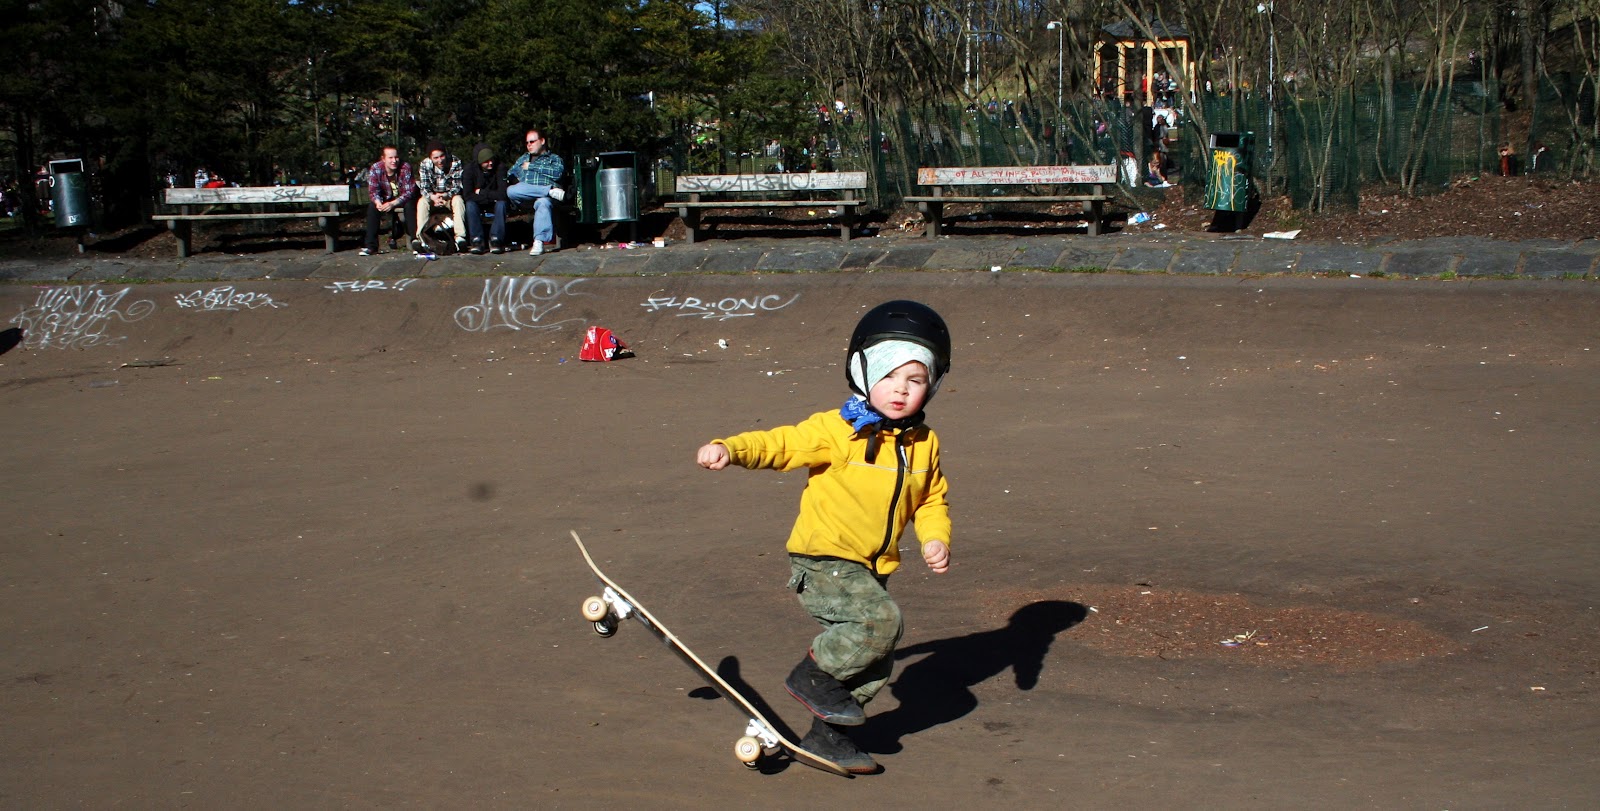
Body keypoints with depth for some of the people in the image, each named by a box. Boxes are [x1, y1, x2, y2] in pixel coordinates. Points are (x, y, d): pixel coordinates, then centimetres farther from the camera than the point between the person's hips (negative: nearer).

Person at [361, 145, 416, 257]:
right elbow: (372, 190, -15)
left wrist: (393, 204, -37)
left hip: (404, 199, -2)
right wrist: (378, 202, -39)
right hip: (385, 199, 2)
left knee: (409, 205, -34)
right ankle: (371, 246, -23)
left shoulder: (405, 168, -22)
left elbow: (409, 192, -24)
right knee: (372, 206, -25)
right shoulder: (375, 169, -16)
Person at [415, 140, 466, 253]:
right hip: (433, 196, 1)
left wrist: (445, 196, -37)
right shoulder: (425, 165, -15)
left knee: (458, 200, -32)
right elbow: (424, 188, -15)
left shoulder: (455, 163, -19)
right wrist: (433, 197, -38)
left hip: (450, 196, -1)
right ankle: (420, 236, -37)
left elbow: (457, 187, -18)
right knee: (422, 202, -28)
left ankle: (460, 236, -41)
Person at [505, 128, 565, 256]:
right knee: (511, 191, -34)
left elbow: (557, 173, 0)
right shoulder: (523, 158, 37)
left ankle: (539, 241, -51)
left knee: (543, 202, -41)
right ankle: (551, 190, -33)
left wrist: (531, 166, 3)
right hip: (523, 196, 3)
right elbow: (511, 174, 26)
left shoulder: (554, 158, 22)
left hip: (544, 195, -3)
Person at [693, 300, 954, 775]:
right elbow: (779, 446, -19)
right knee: (881, 619, -28)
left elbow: (932, 499, 17)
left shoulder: (924, 444, 5)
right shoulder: (836, 430, -14)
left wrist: (935, 538, -2)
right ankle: (813, 676, -6)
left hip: (871, 569, 7)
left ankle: (826, 737, 28)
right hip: (822, 560, -7)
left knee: (874, 670, 10)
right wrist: (731, 449, -37)